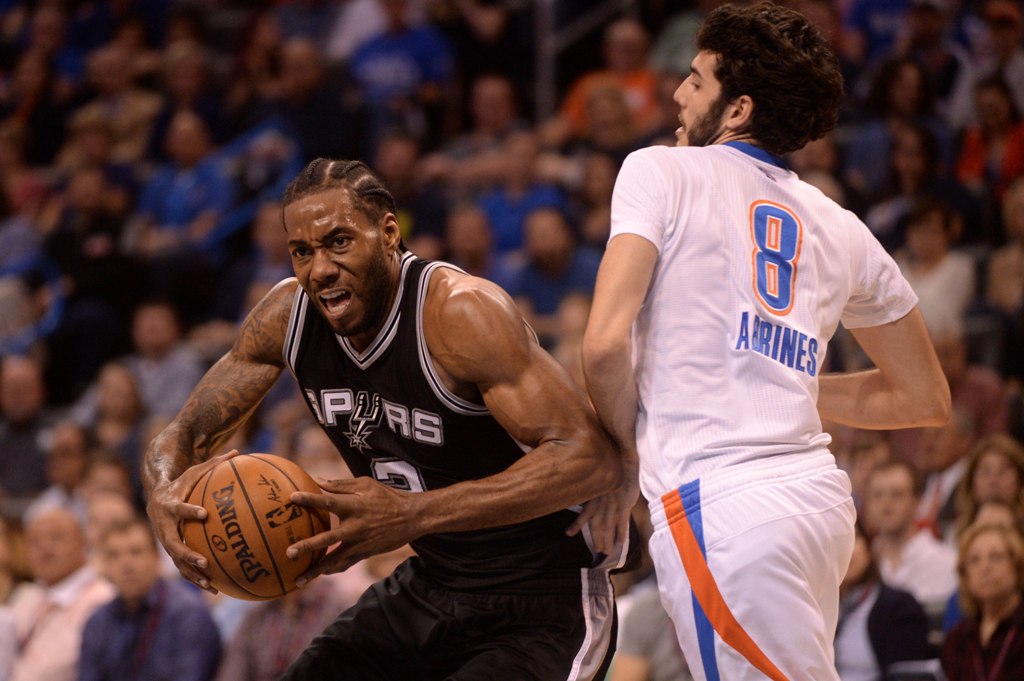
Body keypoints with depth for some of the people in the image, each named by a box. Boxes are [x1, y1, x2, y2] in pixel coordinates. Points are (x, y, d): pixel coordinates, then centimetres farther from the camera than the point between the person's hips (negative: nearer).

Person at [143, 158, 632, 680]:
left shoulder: (460, 312, -26)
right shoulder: (288, 315, -5)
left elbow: (591, 460, -34)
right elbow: (187, 434, 6)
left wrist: (413, 514, -41)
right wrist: (164, 495, -21)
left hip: (541, 611, -8)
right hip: (430, 586, 8)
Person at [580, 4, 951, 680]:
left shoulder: (661, 172, 2)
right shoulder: (839, 228, 17)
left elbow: (606, 344, -11)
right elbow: (926, 398, 24)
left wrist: (626, 459, 5)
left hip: (715, 504, -6)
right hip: (821, 492, 7)